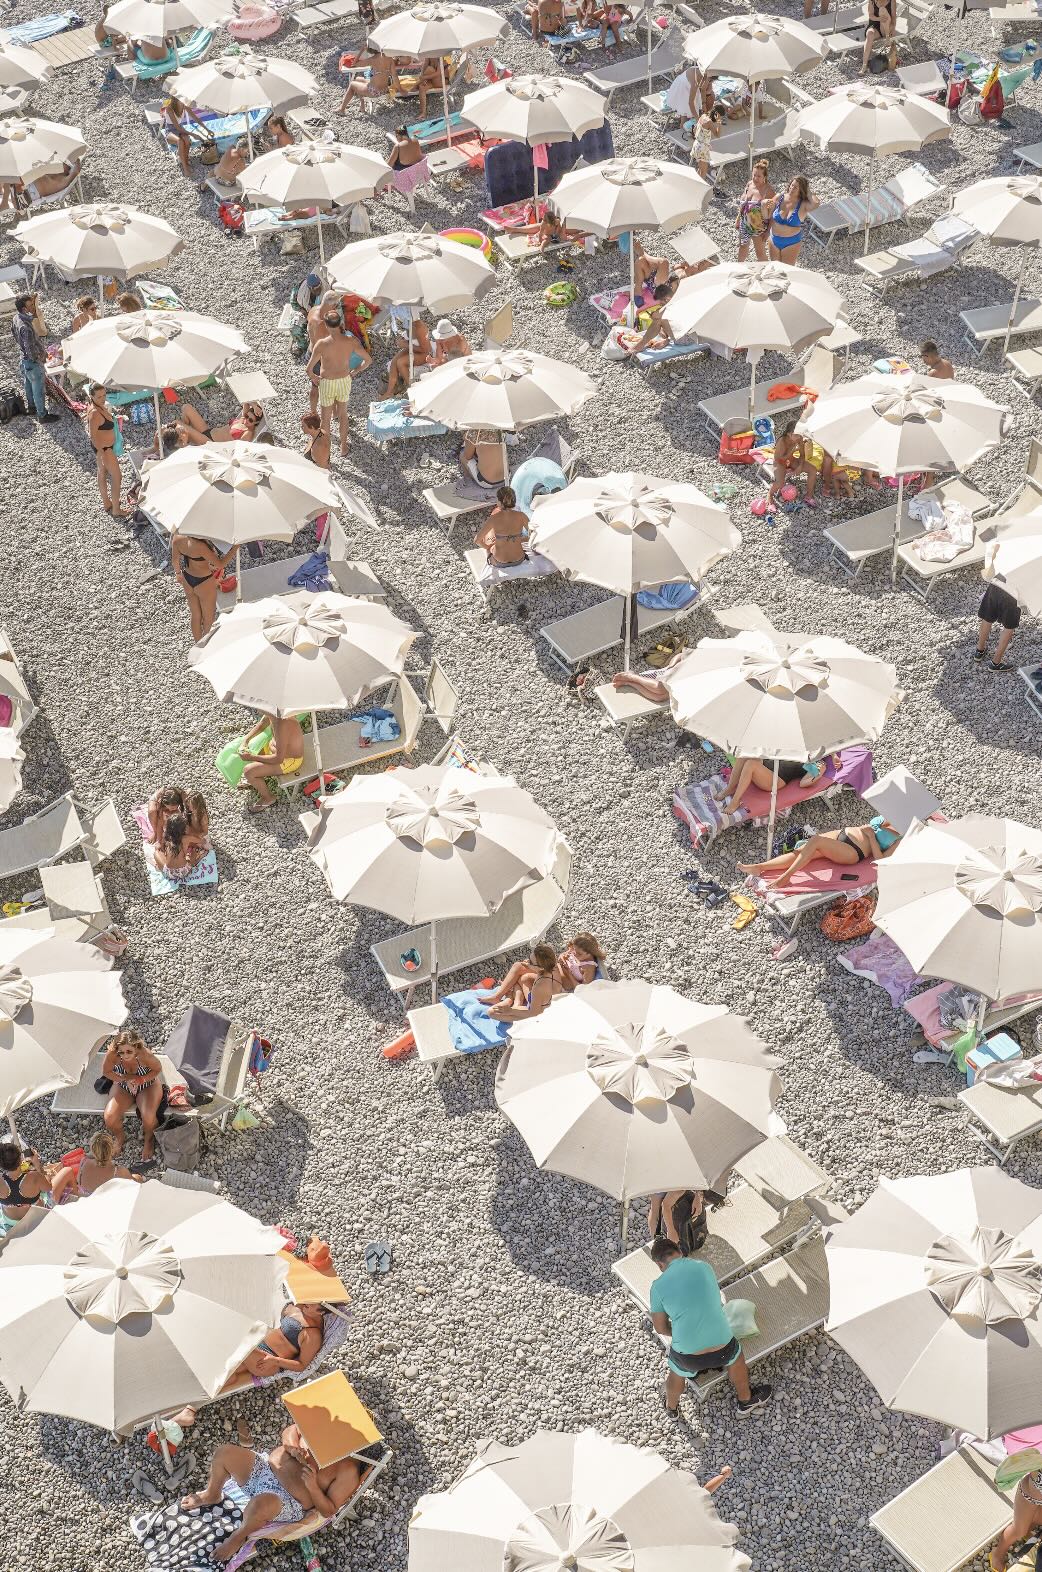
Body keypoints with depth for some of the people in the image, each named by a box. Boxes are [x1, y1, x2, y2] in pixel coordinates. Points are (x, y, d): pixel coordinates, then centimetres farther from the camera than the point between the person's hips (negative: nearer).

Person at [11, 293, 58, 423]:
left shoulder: (16, 318, -9)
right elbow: (31, 350, -30)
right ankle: (42, 416, 26)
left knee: (28, 384, 29)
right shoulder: (25, 327, -36)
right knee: (39, 390, 10)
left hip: (22, 359, 9)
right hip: (32, 363, -9)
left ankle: (32, 407, 49)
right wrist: (41, 358, -15)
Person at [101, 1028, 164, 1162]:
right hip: (123, 1087, 2)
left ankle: (148, 1140, 10)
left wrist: (141, 1079, -27)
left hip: (148, 1086, -2)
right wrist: (126, 1079, -25)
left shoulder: (144, 1055, -35)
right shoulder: (112, 1055, -31)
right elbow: (106, 1072, -11)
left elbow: (158, 1069, -14)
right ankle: (118, 1138, 19)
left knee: (148, 1117, -27)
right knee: (109, 1118, -19)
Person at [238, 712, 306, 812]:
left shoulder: (282, 724, -40)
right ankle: (257, 780, 40)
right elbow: (261, 725, 8)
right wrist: (245, 740, -6)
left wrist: (251, 757, -27)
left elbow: (279, 759, -34)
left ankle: (268, 798, 12)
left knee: (248, 771, -14)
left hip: (290, 760, -9)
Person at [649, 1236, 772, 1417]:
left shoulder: (658, 1286, -4)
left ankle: (671, 1407, 62)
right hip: (722, 1349, 1)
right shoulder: (704, 1268, 2)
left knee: (677, 1373, 34)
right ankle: (746, 1401, 58)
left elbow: (660, 1328, 7)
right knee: (736, 1356, 36)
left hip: (687, 1356, -1)